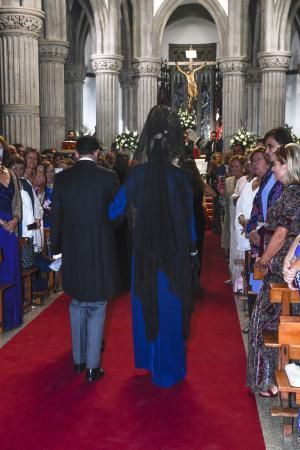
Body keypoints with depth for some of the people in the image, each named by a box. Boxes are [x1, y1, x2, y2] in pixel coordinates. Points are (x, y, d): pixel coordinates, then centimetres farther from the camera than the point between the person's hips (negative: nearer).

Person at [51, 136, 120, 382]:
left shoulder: (61, 178, -1)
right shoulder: (107, 177, -9)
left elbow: (56, 215, 2)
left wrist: (56, 247, 11)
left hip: (72, 249, 3)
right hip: (100, 248, -3)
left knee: (77, 305, 19)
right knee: (96, 308, 6)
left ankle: (78, 359, 29)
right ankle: (92, 366, 9)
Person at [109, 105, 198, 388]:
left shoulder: (136, 176, -8)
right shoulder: (180, 177, -10)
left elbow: (115, 211, -1)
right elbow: (189, 218, -5)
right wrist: (191, 250, 5)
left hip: (144, 252, 1)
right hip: (174, 253, -1)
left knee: (146, 304, 19)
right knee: (169, 308, 10)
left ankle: (147, 360, 35)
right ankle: (168, 369, 22)